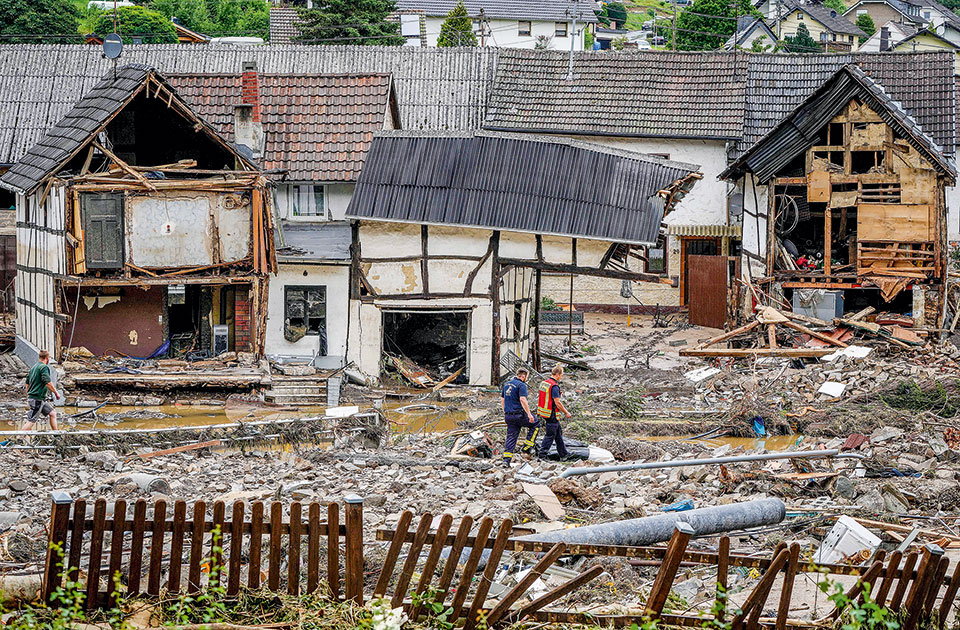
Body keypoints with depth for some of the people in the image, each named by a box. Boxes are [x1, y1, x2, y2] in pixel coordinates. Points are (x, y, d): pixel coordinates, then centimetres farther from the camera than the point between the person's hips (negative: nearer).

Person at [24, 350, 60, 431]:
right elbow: (48, 383, -21)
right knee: (31, 422, -10)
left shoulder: (33, 368, 14)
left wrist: (28, 398, 25)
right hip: (37, 399, -10)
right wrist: (56, 392, -8)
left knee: (53, 413, 16)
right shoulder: (44, 367, -12)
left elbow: (27, 384, 19)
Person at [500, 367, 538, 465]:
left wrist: (505, 413, 27)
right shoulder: (521, 385, -11)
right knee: (535, 424, 15)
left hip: (508, 416, 7)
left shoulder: (507, 384, 14)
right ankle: (527, 446, 9)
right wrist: (529, 414, -23)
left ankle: (506, 459, 0)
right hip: (519, 415, -7)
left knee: (511, 437, 8)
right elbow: (522, 399, -24)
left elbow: (502, 400, 20)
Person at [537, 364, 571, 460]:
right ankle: (542, 455, 1)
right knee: (550, 435, -1)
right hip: (551, 415, -10)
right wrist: (566, 413, -10)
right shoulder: (554, 386, -20)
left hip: (543, 412, 10)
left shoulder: (544, 382, 9)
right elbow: (557, 403, -21)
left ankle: (563, 454, 23)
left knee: (558, 432, 17)